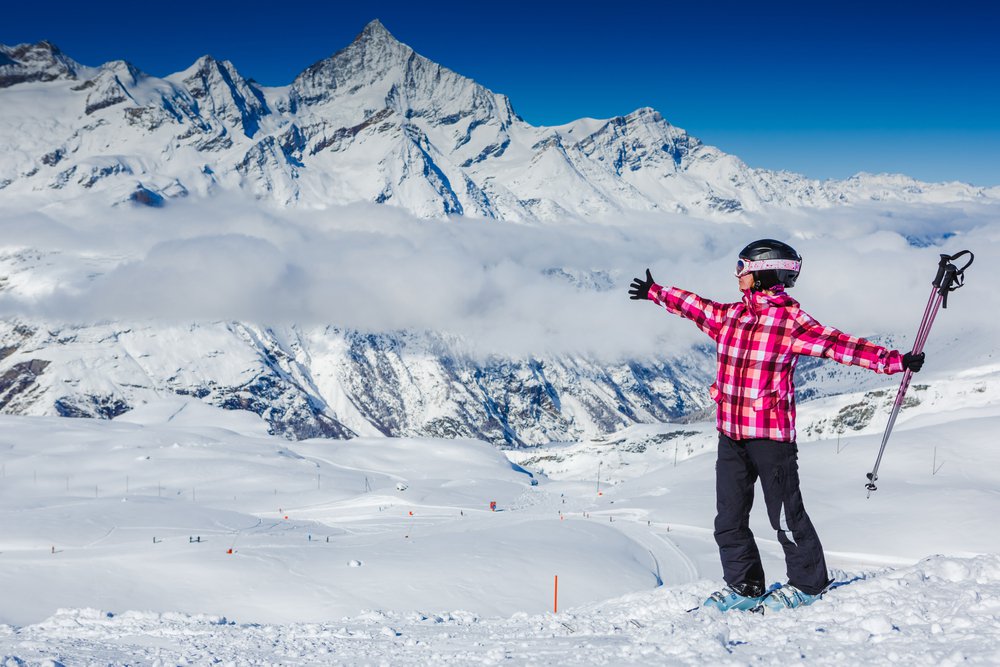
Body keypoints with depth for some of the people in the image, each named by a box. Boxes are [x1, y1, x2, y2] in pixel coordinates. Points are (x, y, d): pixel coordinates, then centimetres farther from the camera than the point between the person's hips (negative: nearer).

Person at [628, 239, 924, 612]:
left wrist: (894, 361, -24)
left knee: (786, 517, 1)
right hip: (731, 434, 7)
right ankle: (743, 587, 22)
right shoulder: (730, 316, 12)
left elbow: (837, 344, -16)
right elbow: (693, 306, 29)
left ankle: (808, 584, 18)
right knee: (729, 519, 10)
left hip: (771, 434, -7)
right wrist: (655, 293, 42)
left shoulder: (790, 320, -9)